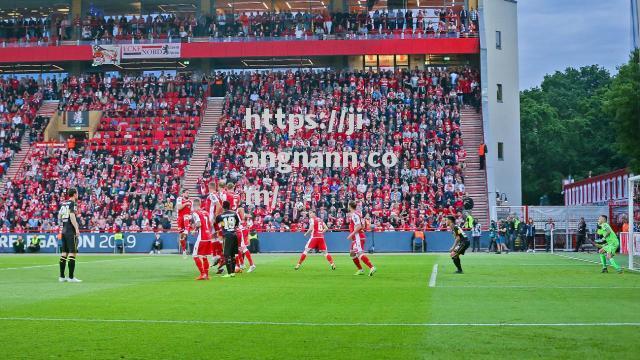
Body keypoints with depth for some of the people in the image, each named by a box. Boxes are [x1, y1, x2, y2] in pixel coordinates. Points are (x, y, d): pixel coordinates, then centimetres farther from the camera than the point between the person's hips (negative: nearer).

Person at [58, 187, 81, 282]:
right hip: (71, 232, -8)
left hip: (64, 231, 8)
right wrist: (77, 229, -19)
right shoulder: (72, 203, -9)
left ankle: (61, 276, 13)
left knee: (64, 253, 11)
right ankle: (71, 277, -8)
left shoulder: (63, 203, 13)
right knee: (72, 253, -7)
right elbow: (72, 216, -19)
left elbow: (59, 216, 18)